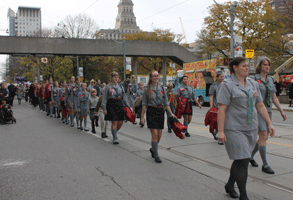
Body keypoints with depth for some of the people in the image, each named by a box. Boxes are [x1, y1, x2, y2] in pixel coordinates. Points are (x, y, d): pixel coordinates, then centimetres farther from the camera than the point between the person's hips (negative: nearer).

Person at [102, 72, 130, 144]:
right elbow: (104, 98, 0)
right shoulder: (108, 87, 1)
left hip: (120, 105, 4)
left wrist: (128, 106, 7)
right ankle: (114, 138, 3)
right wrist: (104, 108, -7)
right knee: (114, 122, -7)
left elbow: (124, 97, 14)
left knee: (120, 122, 3)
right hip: (111, 105, -4)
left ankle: (114, 132, 31)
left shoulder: (121, 87, 12)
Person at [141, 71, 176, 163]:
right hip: (151, 111, -4)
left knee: (159, 135, 8)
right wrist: (142, 116, -3)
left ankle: (153, 149, 35)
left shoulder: (162, 88, 7)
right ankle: (156, 156, 2)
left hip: (161, 111, 4)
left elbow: (166, 102, 10)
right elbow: (144, 103, 0)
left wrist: (171, 113, 3)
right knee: (155, 134, -8)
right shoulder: (147, 89, -1)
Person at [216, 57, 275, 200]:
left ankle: (229, 186, 36)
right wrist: (220, 131, -18)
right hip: (234, 129, -6)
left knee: (240, 160, 15)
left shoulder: (253, 84, 12)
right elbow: (222, 109, -13)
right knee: (243, 161, -8)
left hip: (251, 129, 7)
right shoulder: (227, 85, -8)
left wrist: (269, 123, 11)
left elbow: (260, 106, 16)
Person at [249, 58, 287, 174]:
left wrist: (281, 110, 11)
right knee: (263, 135, -14)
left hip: (268, 111, 7)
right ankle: (265, 165, -7)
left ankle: (251, 156, 29)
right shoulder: (254, 79, -5)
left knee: (264, 137, 8)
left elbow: (274, 97, 16)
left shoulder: (270, 80, 14)